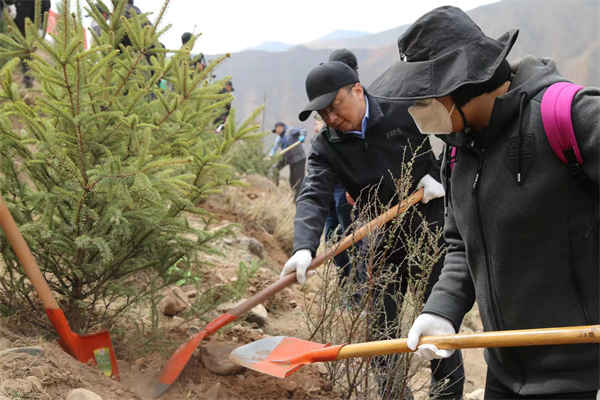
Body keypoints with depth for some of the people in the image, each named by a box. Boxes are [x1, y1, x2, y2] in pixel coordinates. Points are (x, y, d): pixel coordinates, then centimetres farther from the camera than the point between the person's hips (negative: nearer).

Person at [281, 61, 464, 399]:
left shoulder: (406, 110, -10)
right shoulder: (326, 147, -4)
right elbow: (313, 197, -19)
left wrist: (441, 175, -13)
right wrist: (304, 248, -36)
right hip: (380, 244, 3)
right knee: (379, 328, 5)